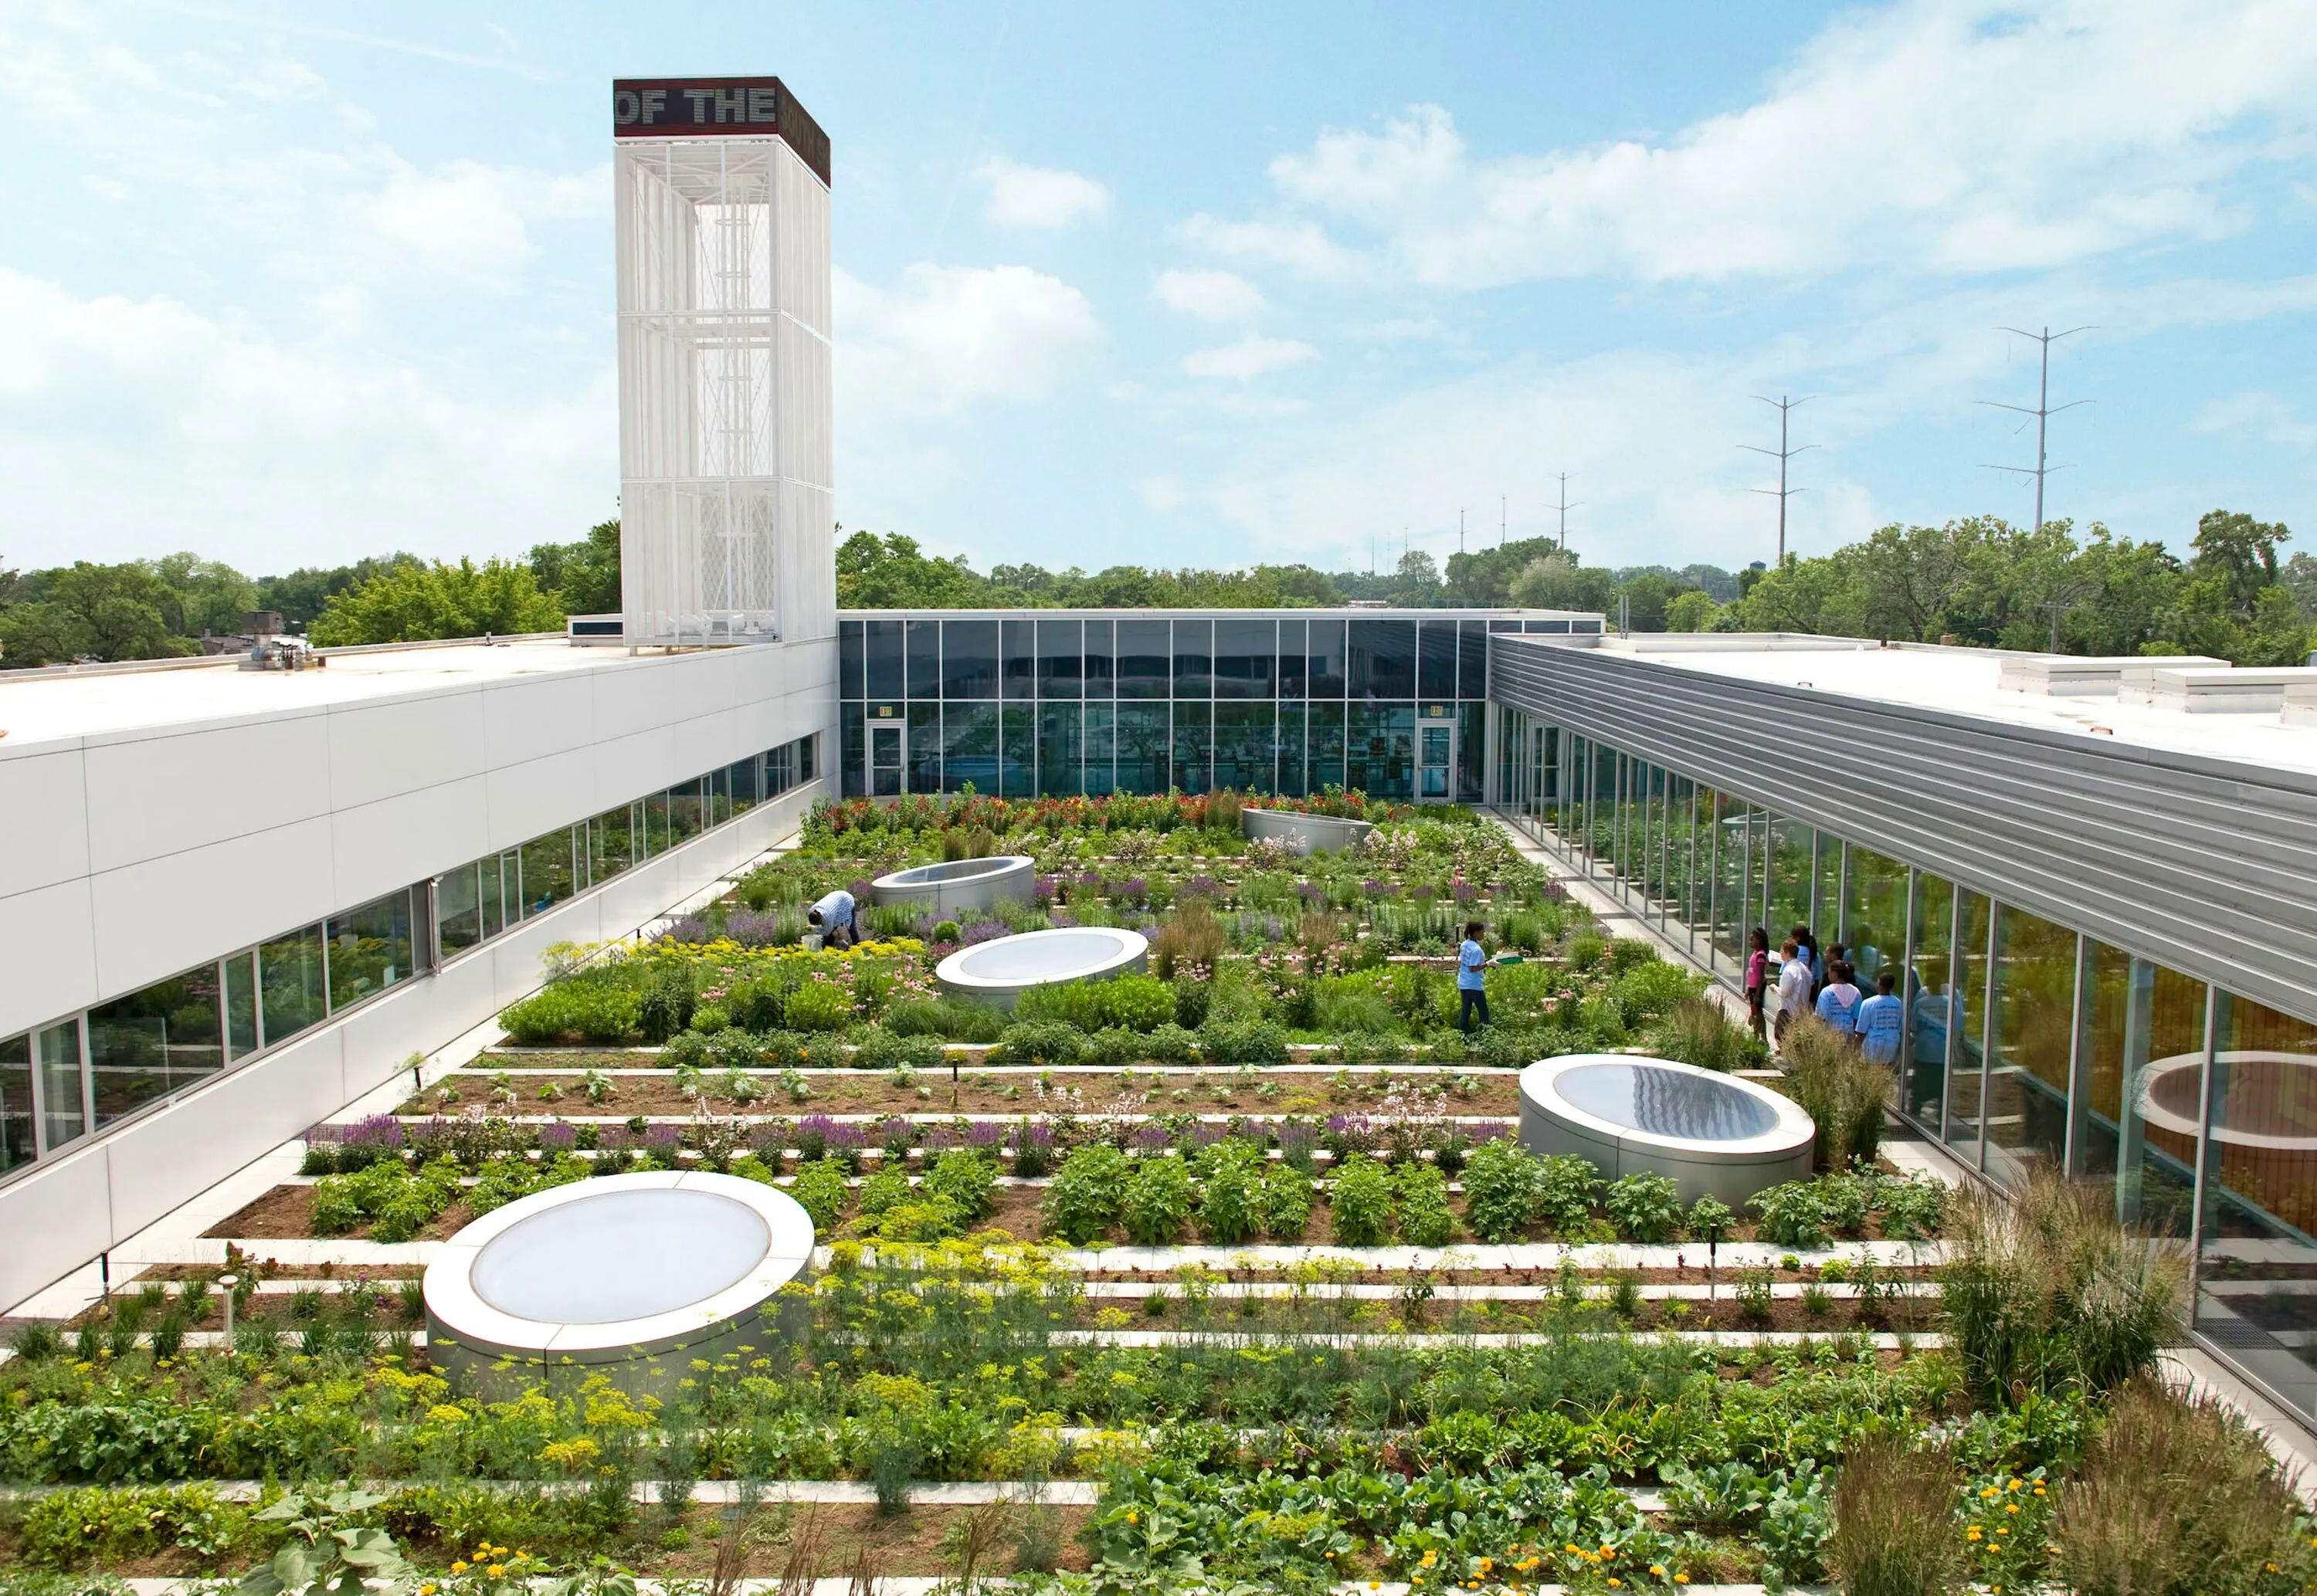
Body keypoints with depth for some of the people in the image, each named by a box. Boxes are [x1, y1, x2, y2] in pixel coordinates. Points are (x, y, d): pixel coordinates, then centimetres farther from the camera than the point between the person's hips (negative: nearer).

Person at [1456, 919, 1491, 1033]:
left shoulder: (1464, 945, 5)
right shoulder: (1477, 949, -20)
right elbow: (1473, 968, -21)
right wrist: (1487, 964, -15)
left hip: (1463, 984, 8)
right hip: (1474, 985, -8)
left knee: (1465, 1011, 11)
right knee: (1483, 1011, 4)